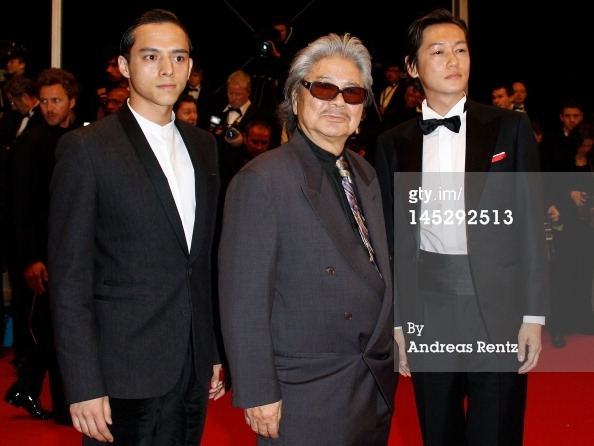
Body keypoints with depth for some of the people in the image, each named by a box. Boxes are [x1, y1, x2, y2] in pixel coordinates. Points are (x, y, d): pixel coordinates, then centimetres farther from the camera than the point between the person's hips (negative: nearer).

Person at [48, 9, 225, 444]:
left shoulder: (203, 145, 10)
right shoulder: (86, 148, -8)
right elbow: (70, 278, -11)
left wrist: (215, 351, 12)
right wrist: (83, 388, -14)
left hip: (194, 372, 5)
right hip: (125, 377, -5)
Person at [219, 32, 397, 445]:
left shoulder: (365, 174, 10)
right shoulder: (262, 180, -15)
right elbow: (243, 299, -17)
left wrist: (387, 354, 12)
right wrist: (258, 395, -17)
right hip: (305, 395, -7)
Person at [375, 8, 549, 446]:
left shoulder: (511, 127, 2)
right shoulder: (394, 143, 6)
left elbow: (531, 224, 0)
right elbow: (393, 238, 6)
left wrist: (534, 314, -4)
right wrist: (396, 321, 4)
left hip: (498, 307, -1)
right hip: (427, 311, 2)